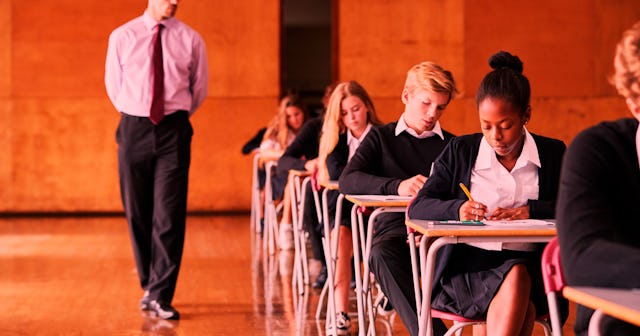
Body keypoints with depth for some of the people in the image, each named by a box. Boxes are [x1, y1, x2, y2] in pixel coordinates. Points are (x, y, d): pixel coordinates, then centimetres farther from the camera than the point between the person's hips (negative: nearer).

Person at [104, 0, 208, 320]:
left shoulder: (190, 40, 2)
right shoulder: (122, 37, 2)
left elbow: (199, 88, 14)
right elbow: (113, 85, 13)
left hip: (173, 131, -1)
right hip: (133, 129, 1)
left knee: (169, 214, -7)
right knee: (137, 213, 6)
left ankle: (160, 296, -4)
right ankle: (149, 285, 22)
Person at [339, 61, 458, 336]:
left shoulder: (451, 145, 21)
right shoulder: (382, 137, 18)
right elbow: (347, 180, 1)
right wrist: (397, 186, -16)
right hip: (395, 226, 0)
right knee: (382, 253, -38)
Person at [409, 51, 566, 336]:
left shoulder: (553, 154, 12)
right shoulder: (460, 152, 12)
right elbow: (418, 208, 5)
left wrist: (530, 210, -13)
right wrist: (457, 208, -15)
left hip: (530, 266, 1)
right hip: (467, 266, -1)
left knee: (517, 277, -36)